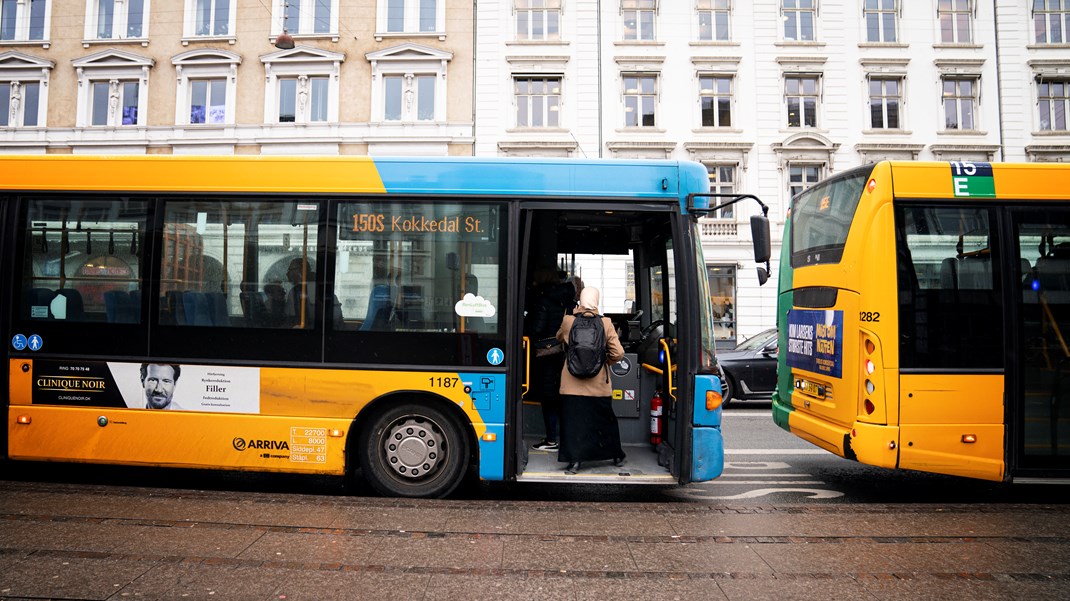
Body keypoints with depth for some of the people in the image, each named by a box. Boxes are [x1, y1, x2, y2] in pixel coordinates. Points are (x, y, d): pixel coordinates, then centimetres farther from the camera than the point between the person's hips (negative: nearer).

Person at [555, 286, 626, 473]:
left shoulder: (568, 321, -6)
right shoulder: (606, 323, -8)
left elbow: (559, 337, 16)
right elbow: (618, 353, -10)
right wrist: (605, 361, 9)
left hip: (573, 385, -1)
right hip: (599, 385, 1)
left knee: (573, 421, 6)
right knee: (606, 419, 17)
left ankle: (574, 460, 3)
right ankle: (617, 455, 32)